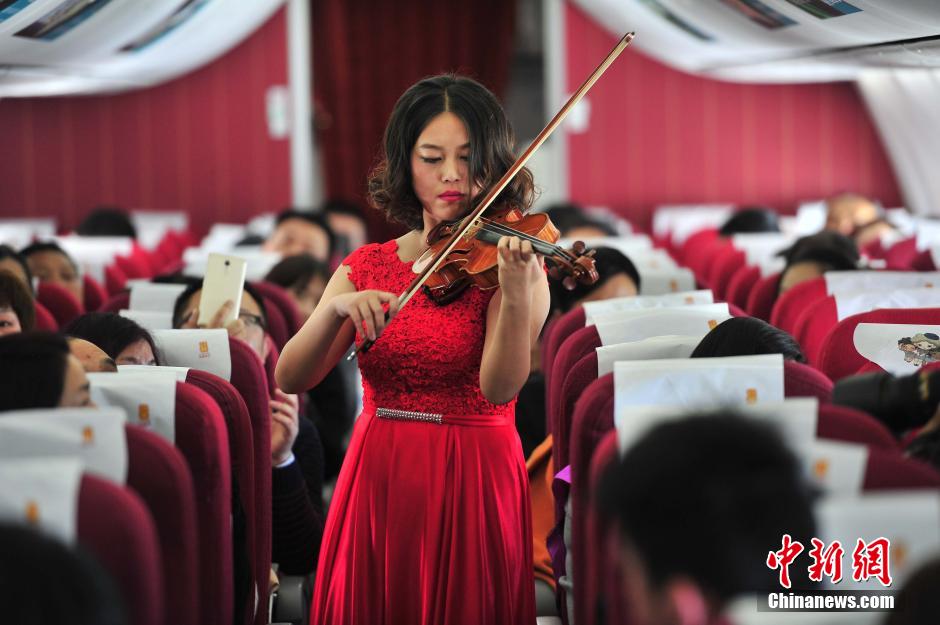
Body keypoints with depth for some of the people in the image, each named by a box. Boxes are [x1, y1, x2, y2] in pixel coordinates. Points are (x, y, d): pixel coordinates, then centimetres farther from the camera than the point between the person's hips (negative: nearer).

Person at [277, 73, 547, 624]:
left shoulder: (502, 261, -4)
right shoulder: (365, 268, 6)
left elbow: (500, 388, -19)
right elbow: (291, 378, -4)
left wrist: (517, 294, -35)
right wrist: (337, 310, -22)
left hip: (472, 487, -3)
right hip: (376, 485, 3)